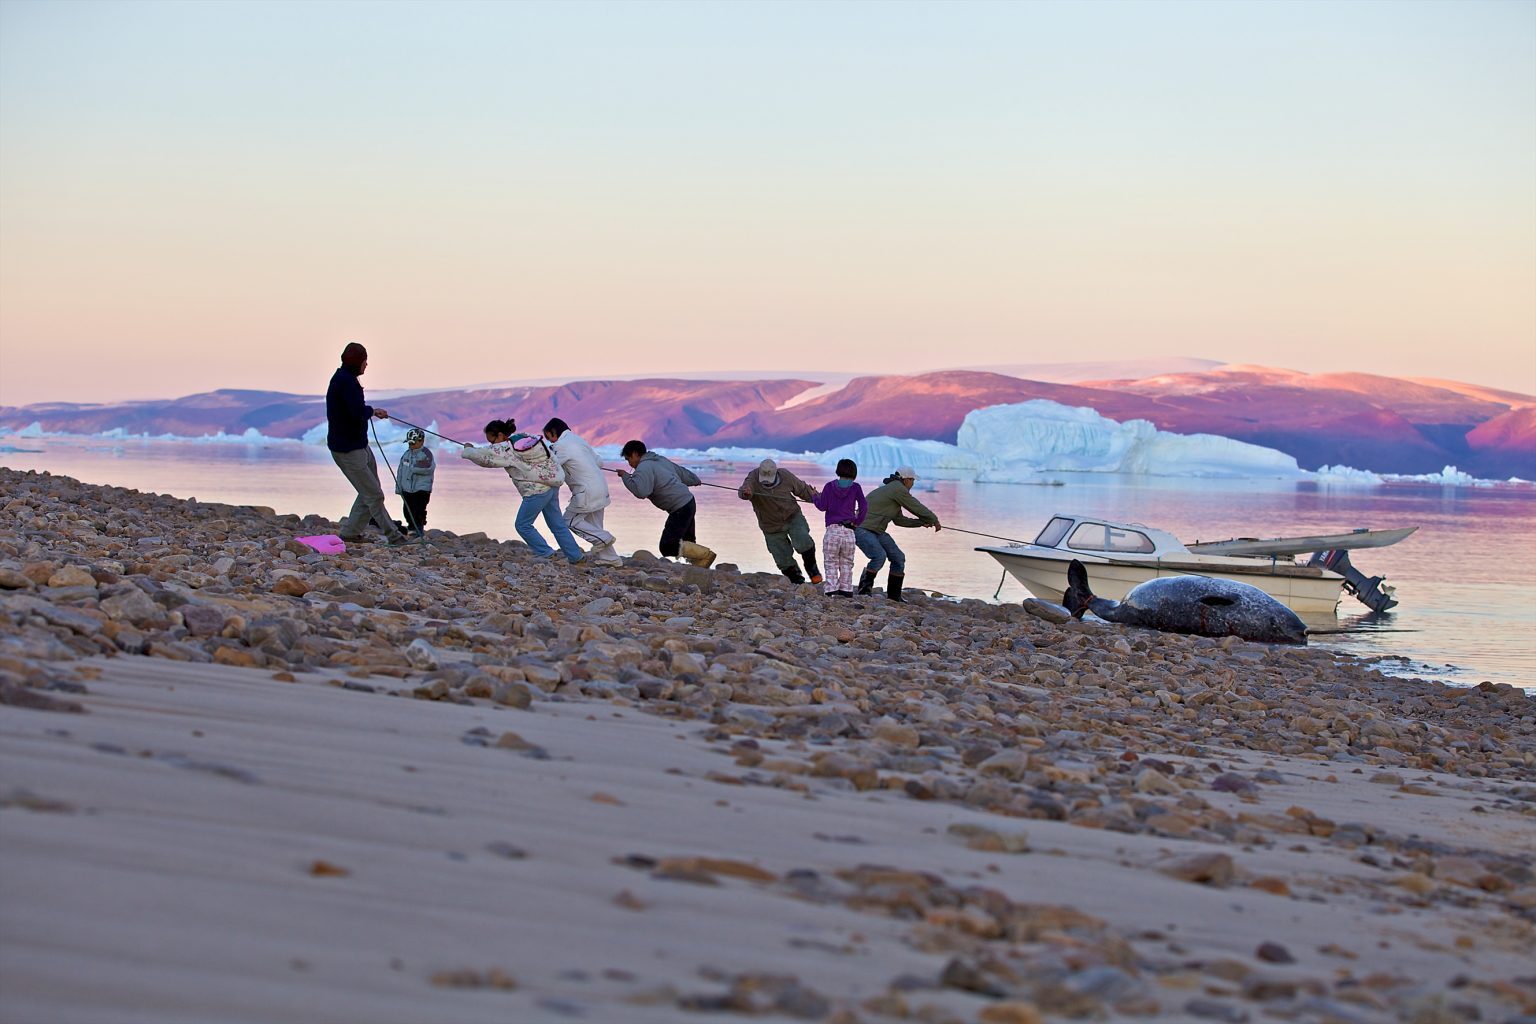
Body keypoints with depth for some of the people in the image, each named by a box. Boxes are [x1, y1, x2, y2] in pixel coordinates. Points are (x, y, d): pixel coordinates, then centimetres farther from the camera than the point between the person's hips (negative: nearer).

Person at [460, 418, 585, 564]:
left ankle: (546, 554, 3)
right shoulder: (526, 437, 8)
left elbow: (482, 456, -6)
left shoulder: (506, 450, -13)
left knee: (523, 525, 4)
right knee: (557, 525, 15)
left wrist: (466, 451, 12)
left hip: (538, 491, -9)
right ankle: (575, 556, 17)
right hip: (552, 485, 9)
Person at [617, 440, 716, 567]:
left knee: (667, 547, -12)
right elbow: (683, 472, 31)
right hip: (689, 502, 10)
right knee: (688, 542, 20)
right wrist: (695, 481, 52)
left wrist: (626, 477, -14)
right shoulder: (661, 460, 17)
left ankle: (705, 554, -8)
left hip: (680, 509, -10)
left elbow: (641, 491, -29)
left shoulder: (644, 468, -12)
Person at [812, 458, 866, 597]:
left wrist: (816, 497, 21)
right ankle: (846, 591, 5)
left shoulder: (830, 486, 3)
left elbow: (822, 506, 1)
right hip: (849, 531, 1)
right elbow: (864, 506, -6)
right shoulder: (855, 488, 4)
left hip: (832, 530, -1)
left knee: (831, 564, 2)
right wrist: (857, 521, 9)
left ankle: (832, 590, -10)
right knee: (846, 564, 10)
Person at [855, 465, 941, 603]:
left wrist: (922, 522, 19)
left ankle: (894, 597, 14)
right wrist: (935, 521, 6)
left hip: (877, 531, 10)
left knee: (898, 558, 7)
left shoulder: (892, 489, 17)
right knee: (879, 556, -32)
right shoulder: (898, 489, -15)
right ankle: (864, 589, -16)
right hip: (862, 529, -10)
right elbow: (917, 508, -8)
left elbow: (899, 520, 23)